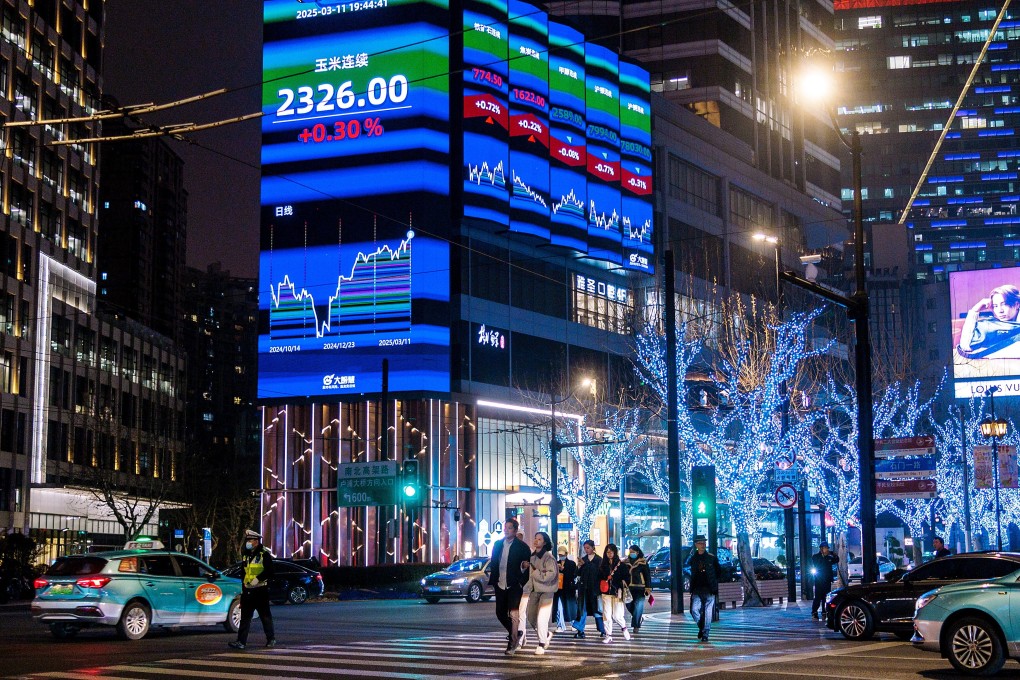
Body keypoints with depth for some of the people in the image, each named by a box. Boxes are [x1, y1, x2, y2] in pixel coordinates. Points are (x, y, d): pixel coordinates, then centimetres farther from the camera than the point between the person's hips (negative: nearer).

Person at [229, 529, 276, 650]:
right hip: (247, 590, 6)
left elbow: (269, 571, -13)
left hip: (261, 591, -6)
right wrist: (244, 584, 15)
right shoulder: (245, 555, 15)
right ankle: (241, 641, -2)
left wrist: (257, 579, -21)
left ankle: (271, 639, 15)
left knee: (265, 616, 3)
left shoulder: (264, 555, -6)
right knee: (245, 617, 1)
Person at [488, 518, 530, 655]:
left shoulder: (521, 546, -6)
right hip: (500, 585, 5)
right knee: (500, 613, 10)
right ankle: (517, 634, 31)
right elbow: (493, 563, 12)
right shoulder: (498, 544, 8)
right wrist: (493, 580, 6)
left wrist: (522, 581, -8)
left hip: (514, 586, -5)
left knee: (513, 614, -8)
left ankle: (512, 643, 0)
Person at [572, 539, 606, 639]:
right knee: (582, 608, 0)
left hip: (594, 588, -3)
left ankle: (603, 631, 7)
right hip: (584, 587, 3)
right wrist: (579, 566, -9)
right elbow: (578, 574, 8)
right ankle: (580, 630, 2)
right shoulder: (583, 559, 10)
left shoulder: (599, 560, 0)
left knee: (597, 609, 0)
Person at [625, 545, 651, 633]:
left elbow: (647, 575, -2)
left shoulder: (643, 562, -2)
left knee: (638, 607, -4)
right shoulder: (626, 562, 10)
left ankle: (636, 625, 5)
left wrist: (648, 588, -8)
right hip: (628, 588, 4)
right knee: (629, 606, 4)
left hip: (639, 588, -4)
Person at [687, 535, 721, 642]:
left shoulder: (712, 558, 3)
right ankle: (701, 627, 17)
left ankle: (705, 634, 7)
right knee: (694, 610, -9)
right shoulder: (692, 559, 8)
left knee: (708, 613, -2)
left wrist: (713, 582, 5)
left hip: (709, 590, -2)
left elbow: (719, 572, 11)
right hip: (697, 590, 2)